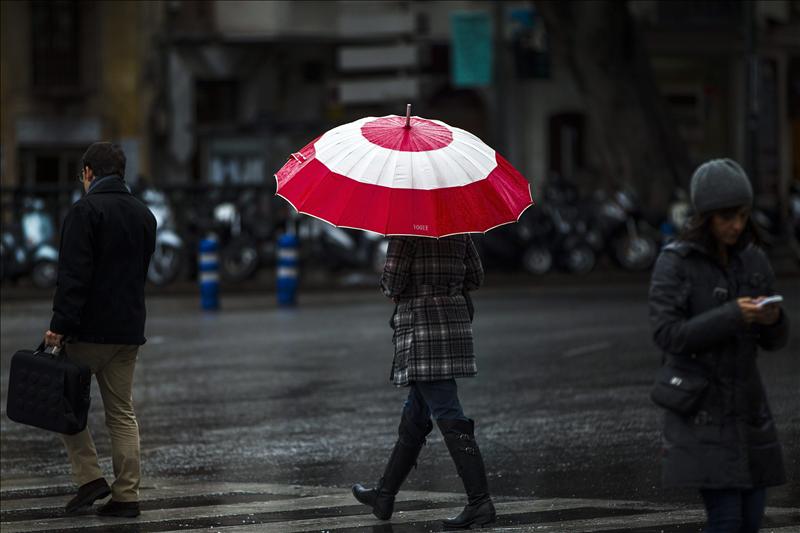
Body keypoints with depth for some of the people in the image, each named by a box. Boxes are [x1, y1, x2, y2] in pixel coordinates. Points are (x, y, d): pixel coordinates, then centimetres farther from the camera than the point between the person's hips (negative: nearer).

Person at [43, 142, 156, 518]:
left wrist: (60, 326, -18)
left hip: (89, 331, -7)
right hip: (129, 331, 7)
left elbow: (74, 275, -18)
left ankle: (89, 477, -2)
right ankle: (126, 496, 6)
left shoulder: (85, 211, -11)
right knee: (122, 413, 9)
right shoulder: (144, 215, 13)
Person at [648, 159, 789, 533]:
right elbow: (666, 334, -18)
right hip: (699, 407, -6)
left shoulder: (753, 260, 5)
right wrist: (731, 316, -27)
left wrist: (772, 318, -18)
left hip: (745, 403, 6)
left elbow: (774, 339, 7)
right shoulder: (674, 262, -11)